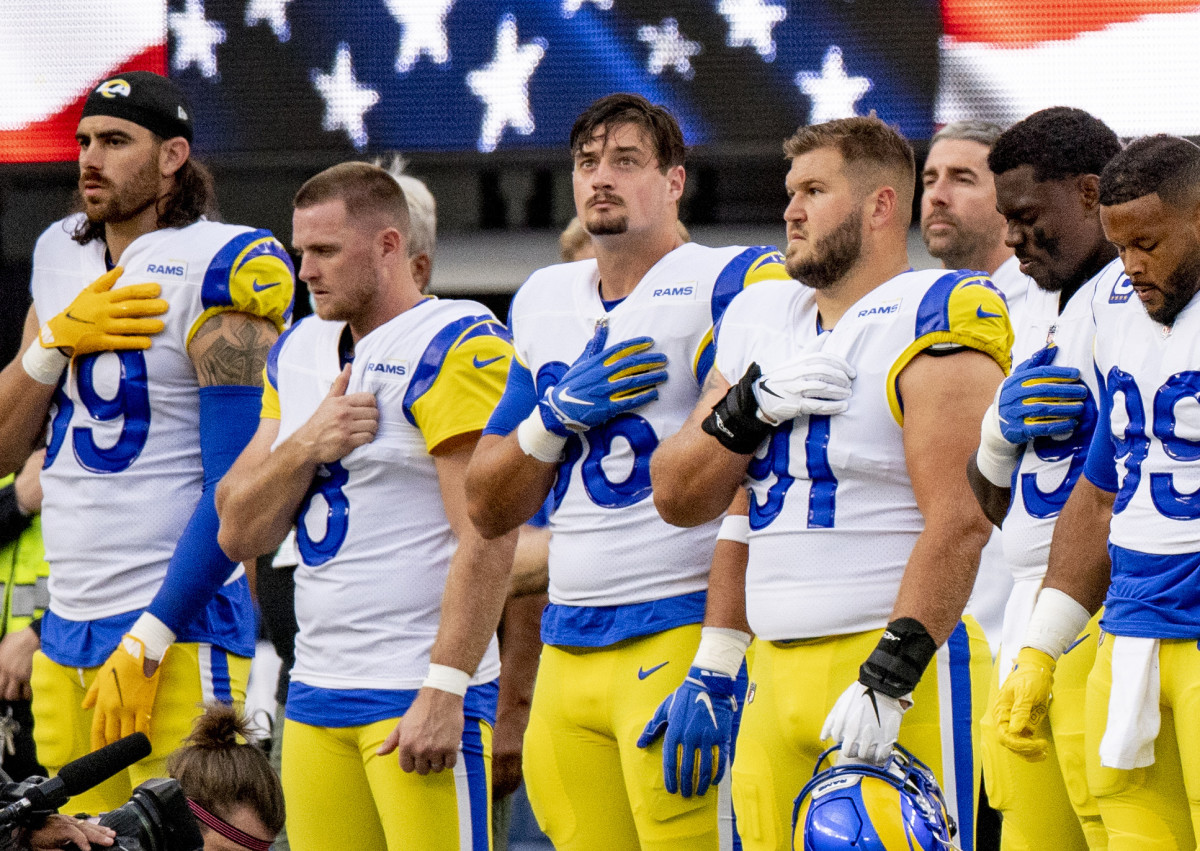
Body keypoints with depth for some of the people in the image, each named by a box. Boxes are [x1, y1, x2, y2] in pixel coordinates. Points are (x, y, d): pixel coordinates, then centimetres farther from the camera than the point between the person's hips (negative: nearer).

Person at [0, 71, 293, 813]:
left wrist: (145, 644, -17)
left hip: (178, 634, -7)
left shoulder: (217, 272, -10)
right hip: (67, 632, 7)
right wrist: (60, 340, -3)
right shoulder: (61, 258, 14)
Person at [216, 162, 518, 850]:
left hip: (418, 692, -8)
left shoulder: (453, 348, -9)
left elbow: (487, 541, -16)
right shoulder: (299, 352, 16)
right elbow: (240, 533, 13)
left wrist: (443, 692, -21)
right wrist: (307, 444, -5)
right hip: (317, 691, 8)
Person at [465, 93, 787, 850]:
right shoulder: (544, 304, 18)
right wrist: (560, 412, 0)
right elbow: (490, 509, 19)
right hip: (568, 645, 7)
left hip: (680, 634, -7)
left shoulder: (729, 288, -3)